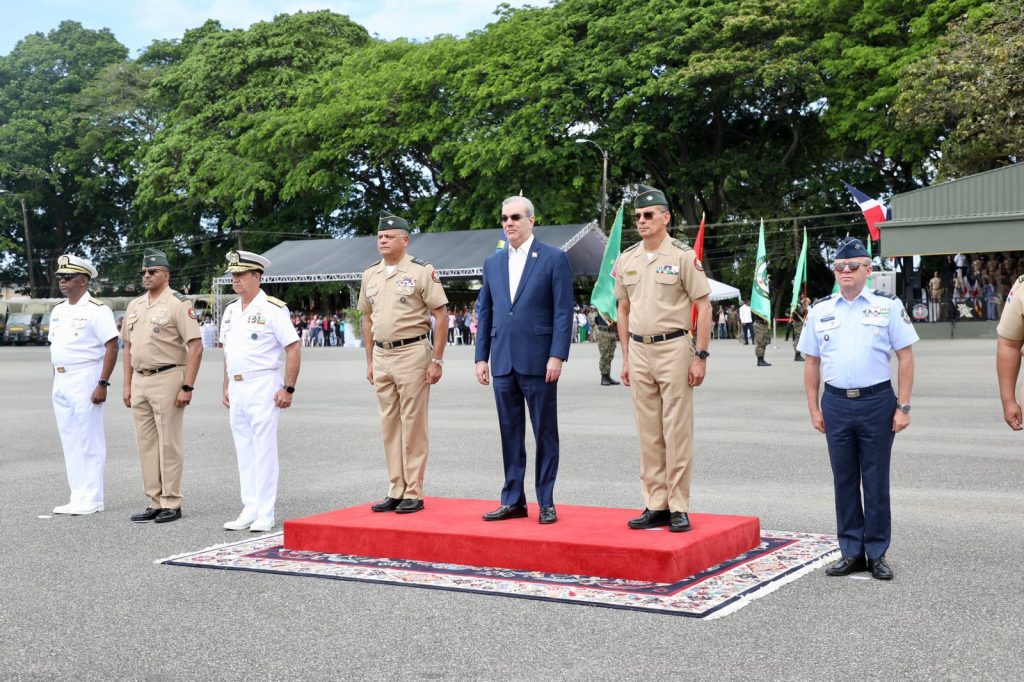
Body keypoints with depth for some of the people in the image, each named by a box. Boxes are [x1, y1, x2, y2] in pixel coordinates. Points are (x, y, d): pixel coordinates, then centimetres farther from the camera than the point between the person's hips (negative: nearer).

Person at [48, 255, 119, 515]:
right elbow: (54, 346, 20)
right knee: (69, 441, 11)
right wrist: (57, 380, 13)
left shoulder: (96, 309, -10)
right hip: (61, 380, 8)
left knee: (89, 441, -4)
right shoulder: (58, 311, 14)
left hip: (85, 379, -8)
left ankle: (91, 499, 1)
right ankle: (78, 497, 18)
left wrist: (103, 384, -20)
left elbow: (112, 347, -14)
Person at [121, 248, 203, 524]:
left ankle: (172, 504, 5)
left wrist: (187, 387, -18)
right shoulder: (134, 305, 14)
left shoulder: (178, 303, -8)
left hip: (167, 378, -7)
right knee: (146, 444, 9)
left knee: (168, 443, -3)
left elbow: (195, 347, -13)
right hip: (139, 380, 7)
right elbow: (128, 346, 20)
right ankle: (155, 502, 17)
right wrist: (127, 385, 14)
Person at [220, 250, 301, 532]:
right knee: (243, 451, 10)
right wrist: (226, 388, 16)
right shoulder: (230, 311, 14)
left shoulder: (273, 308, -8)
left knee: (264, 450, -5)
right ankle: (249, 510, 17)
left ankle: (265, 514, 1)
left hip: (263, 386, -7)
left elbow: (293, 349, -11)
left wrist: (288, 389, -16)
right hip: (237, 388, 7)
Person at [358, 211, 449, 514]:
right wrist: (370, 361, 15)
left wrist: (437, 360, -12)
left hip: (412, 353, -6)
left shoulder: (422, 271, -6)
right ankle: (396, 491, 17)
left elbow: (441, 316, -8)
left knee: (413, 424, -3)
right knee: (389, 425, 9)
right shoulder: (370, 275, 12)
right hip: (381, 355, 6)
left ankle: (414, 493, 4)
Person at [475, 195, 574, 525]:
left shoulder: (554, 258, -2)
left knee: (545, 434, 3)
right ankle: (513, 500, 17)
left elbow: (564, 311, -6)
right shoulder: (493, 262, 13)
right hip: (503, 362, 5)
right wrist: (481, 357, 9)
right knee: (510, 433, 10)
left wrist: (557, 356, -13)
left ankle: (546, 502, 10)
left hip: (538, 361, -5)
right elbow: (484, 311, 15)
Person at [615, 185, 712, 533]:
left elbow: (704, 306, -6)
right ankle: (655, 506, 15)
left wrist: (701, 356, -11)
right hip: (639, 351, 5)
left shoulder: (683, 255, -4)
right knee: (648, 434, 8)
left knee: (677, 432, -3)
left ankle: (678, 507, 4)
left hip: (674, 349, -5)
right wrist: (625, 358, 13)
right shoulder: (626, 259, 10)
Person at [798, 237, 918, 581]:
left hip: (877, 401, -3)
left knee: (876, 481, 3)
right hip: (836, 403, 3)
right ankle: (852, 552, 17)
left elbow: (905, 357, 0)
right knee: (844, 479, 8)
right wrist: (814, 408, 6)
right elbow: (812, 362, 12)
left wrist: (903, 406, -6)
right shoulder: (820, 310, 10)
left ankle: (877, 553, 13)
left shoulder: (888, 305, 2)